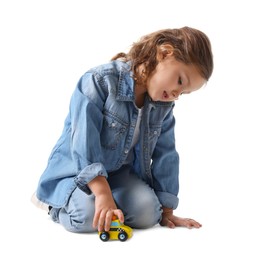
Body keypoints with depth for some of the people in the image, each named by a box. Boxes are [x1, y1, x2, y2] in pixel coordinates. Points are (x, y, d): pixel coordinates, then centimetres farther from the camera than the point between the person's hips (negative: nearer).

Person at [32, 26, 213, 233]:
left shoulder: (164, 106, -1)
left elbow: (165, 155, 3)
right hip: (77, 168, -5)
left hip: (120, 171, 6)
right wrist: (103, 193, -39)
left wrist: (166, 210, 1)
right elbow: (83, 142, -31)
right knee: (89, 215, -32)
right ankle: (56, 200, 4)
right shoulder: (101, 80, -23)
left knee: (148, 212, -20)